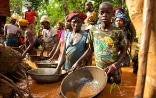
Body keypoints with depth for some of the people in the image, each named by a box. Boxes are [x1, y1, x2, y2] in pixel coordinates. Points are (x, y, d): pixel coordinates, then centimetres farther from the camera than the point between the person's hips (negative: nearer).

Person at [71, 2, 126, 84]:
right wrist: (78, 62, -1)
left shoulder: (118, 32, -10)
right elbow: (90, 49, 6)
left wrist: (114, 65, -16)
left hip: (114, 71, -1)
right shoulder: (93, 30, -4)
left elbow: (123, 51, -3)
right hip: (98, 70, 2)